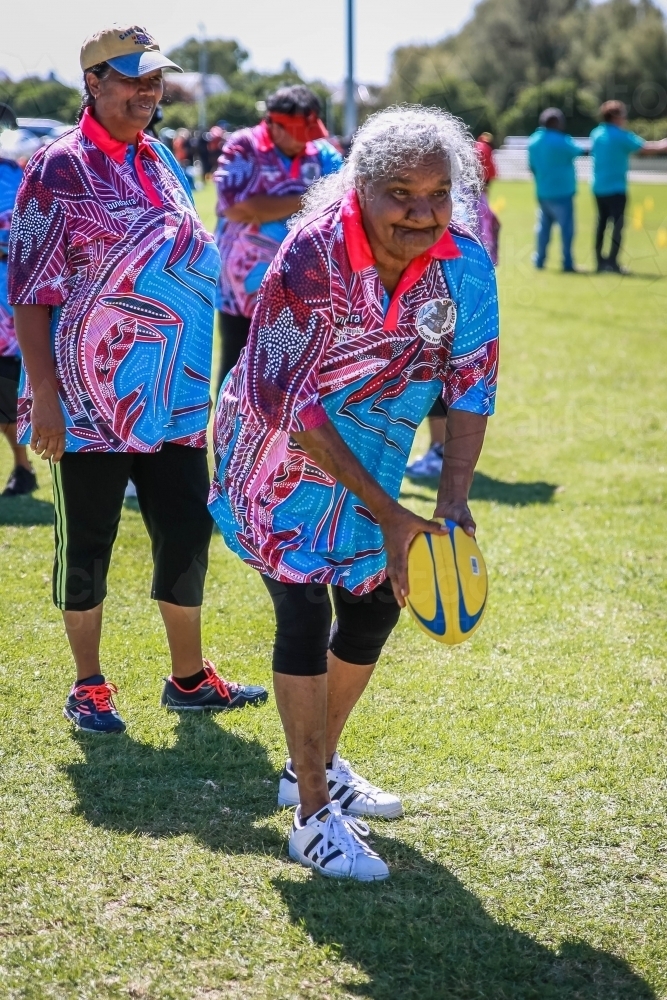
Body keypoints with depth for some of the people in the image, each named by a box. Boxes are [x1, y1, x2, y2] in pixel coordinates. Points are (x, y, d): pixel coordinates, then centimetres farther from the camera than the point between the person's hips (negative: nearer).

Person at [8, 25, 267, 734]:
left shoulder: (161, 162, 11)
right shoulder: (59, 169, -9)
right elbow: (29, 291, -12)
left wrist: (195, 380, 19)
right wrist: (44, 397, -17)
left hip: (172, 400, 6)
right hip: (89, 402, -6)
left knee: (187, 532, 10)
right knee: (87, 543, 5)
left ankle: (188, 679, 24)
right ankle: (88, 687, 19)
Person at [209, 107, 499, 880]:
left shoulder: (466, 267, -17)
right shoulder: (313, 258, -31)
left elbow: (471, 387, -10)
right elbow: (288, 404, -27)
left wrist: (453, 504, -23)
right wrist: (384, 511, -28)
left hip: (369, 460, 6)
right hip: (279, 458, -6)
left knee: (373, 607, 12)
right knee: (304, 613, -10)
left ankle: (315, 765, 35)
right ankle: (313, 816, 1)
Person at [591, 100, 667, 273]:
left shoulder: (596, 134, 7)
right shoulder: (621, 136, -12)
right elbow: (645, 149, -14)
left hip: (598, 187, 6)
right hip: (616, 188, -6)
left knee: (602, 222, 14)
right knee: (617, 223, -2)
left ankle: (600, 260, 16)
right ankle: (612, 261, -6)